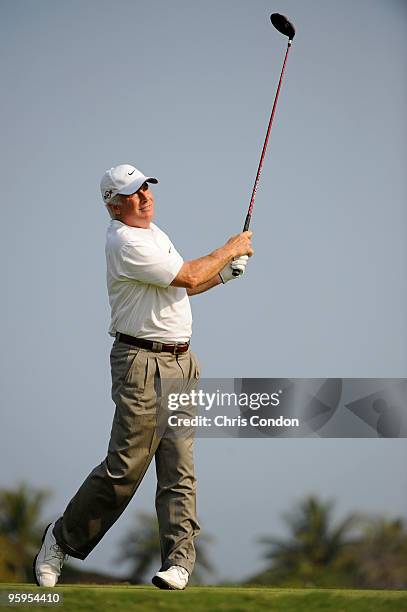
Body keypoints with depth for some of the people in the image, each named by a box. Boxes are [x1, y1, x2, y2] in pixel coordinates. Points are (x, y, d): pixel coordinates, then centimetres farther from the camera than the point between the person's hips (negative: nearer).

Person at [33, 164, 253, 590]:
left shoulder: (155, 234, 17)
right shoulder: (125, 243, -15)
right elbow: (187, 276, -16)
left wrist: (223, 272, 13)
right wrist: (230, 249, -1)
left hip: (181, 361, 9)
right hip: (142, 363, -9)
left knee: (179, 466, 2)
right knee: (125, 467, -8)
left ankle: (178, 558, 2)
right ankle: (61, 539, 6)